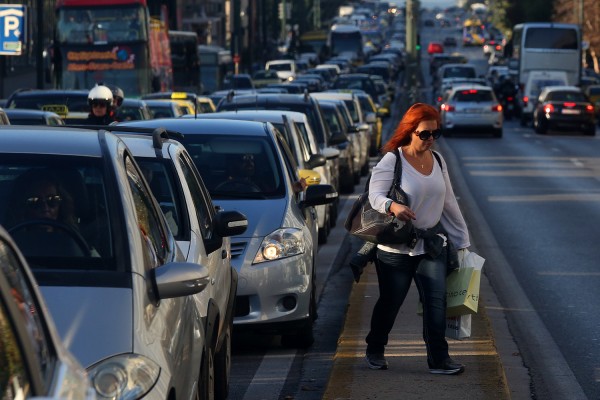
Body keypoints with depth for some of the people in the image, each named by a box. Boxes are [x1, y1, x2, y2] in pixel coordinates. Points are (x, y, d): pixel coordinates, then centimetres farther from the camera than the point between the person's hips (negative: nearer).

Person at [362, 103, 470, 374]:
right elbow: (375, 194, -18)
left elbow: (448, 202, 16)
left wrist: (461, 238, 17)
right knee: (390, 302, 8)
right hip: (395, 247, -4)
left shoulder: (437, 161, 8)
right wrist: (392, 206, -40)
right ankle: (375, 350, 29)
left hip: (432, 244, 4)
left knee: (436, 301, -8)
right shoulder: (392, 161, -10)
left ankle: (438, 359, -7)